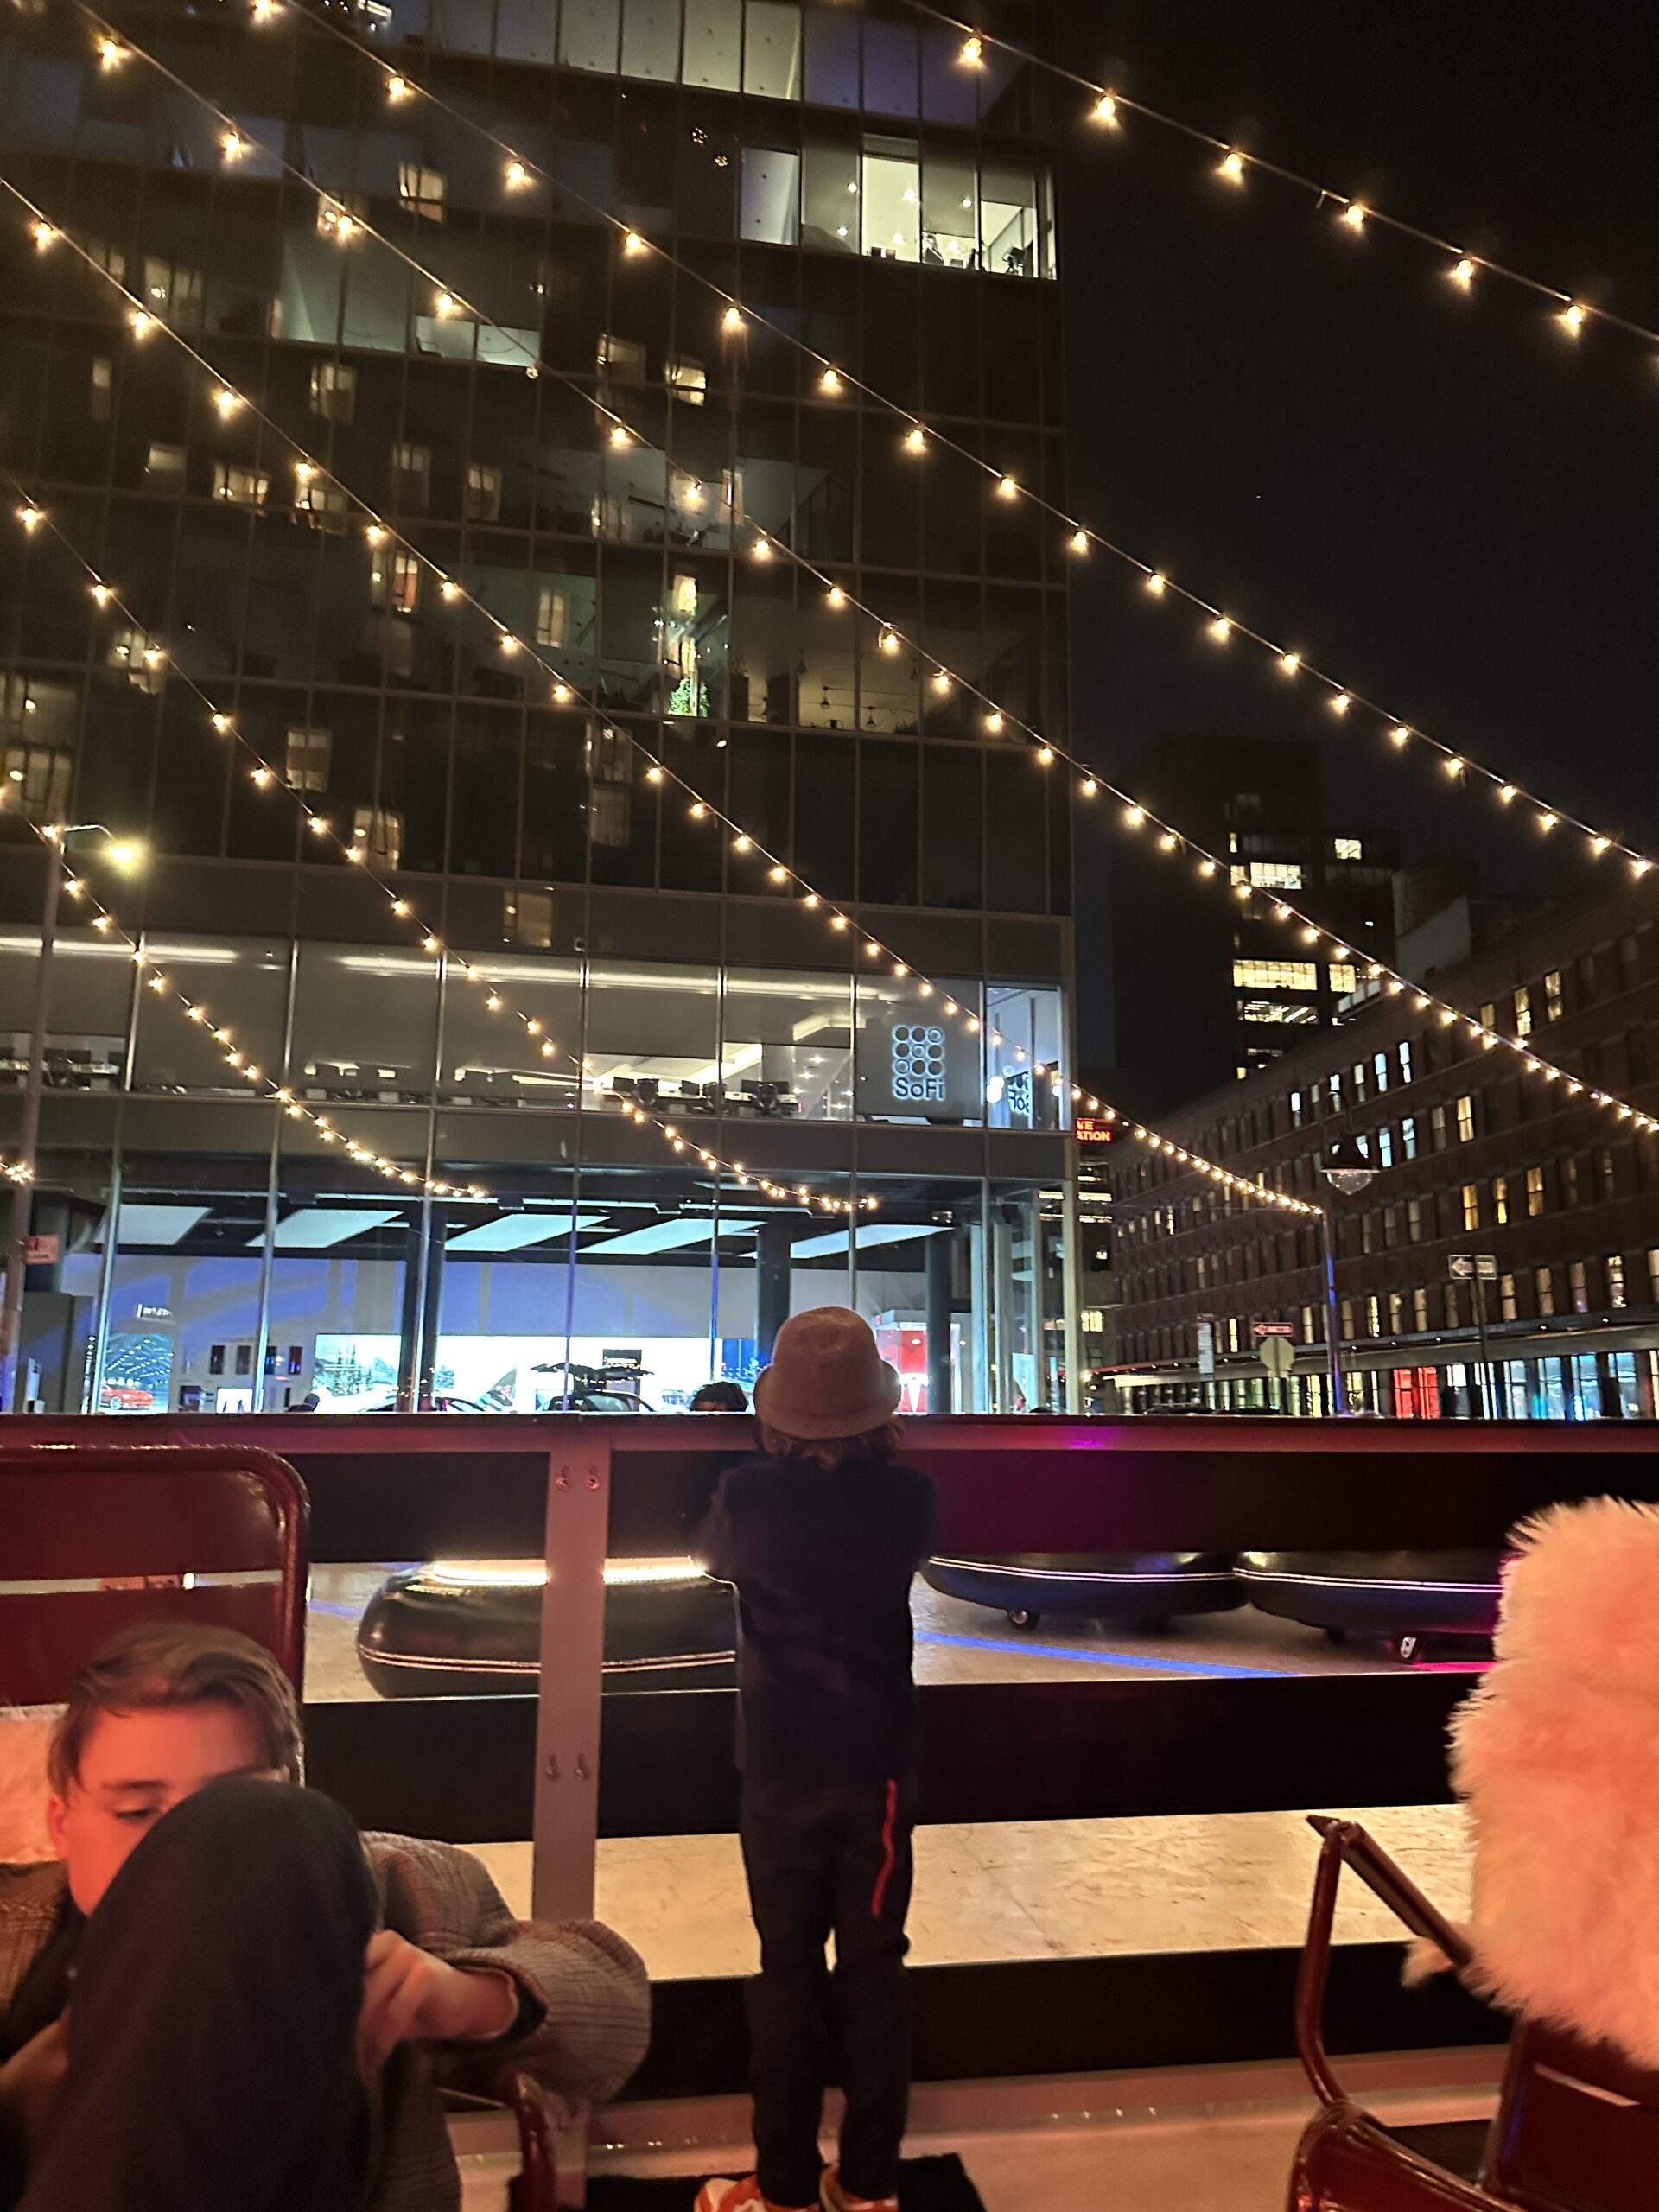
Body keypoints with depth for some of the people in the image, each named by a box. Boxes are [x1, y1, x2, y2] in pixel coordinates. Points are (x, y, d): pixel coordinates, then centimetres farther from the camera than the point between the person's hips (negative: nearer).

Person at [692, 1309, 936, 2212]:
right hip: (880, 1762, 2)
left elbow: (712, 1557, 7)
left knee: (788, 1969, 11)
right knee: (874, 1966, 12)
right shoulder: (908, 1499, -11)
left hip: (783, 1768, -1)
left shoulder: (749, 1497, -15)